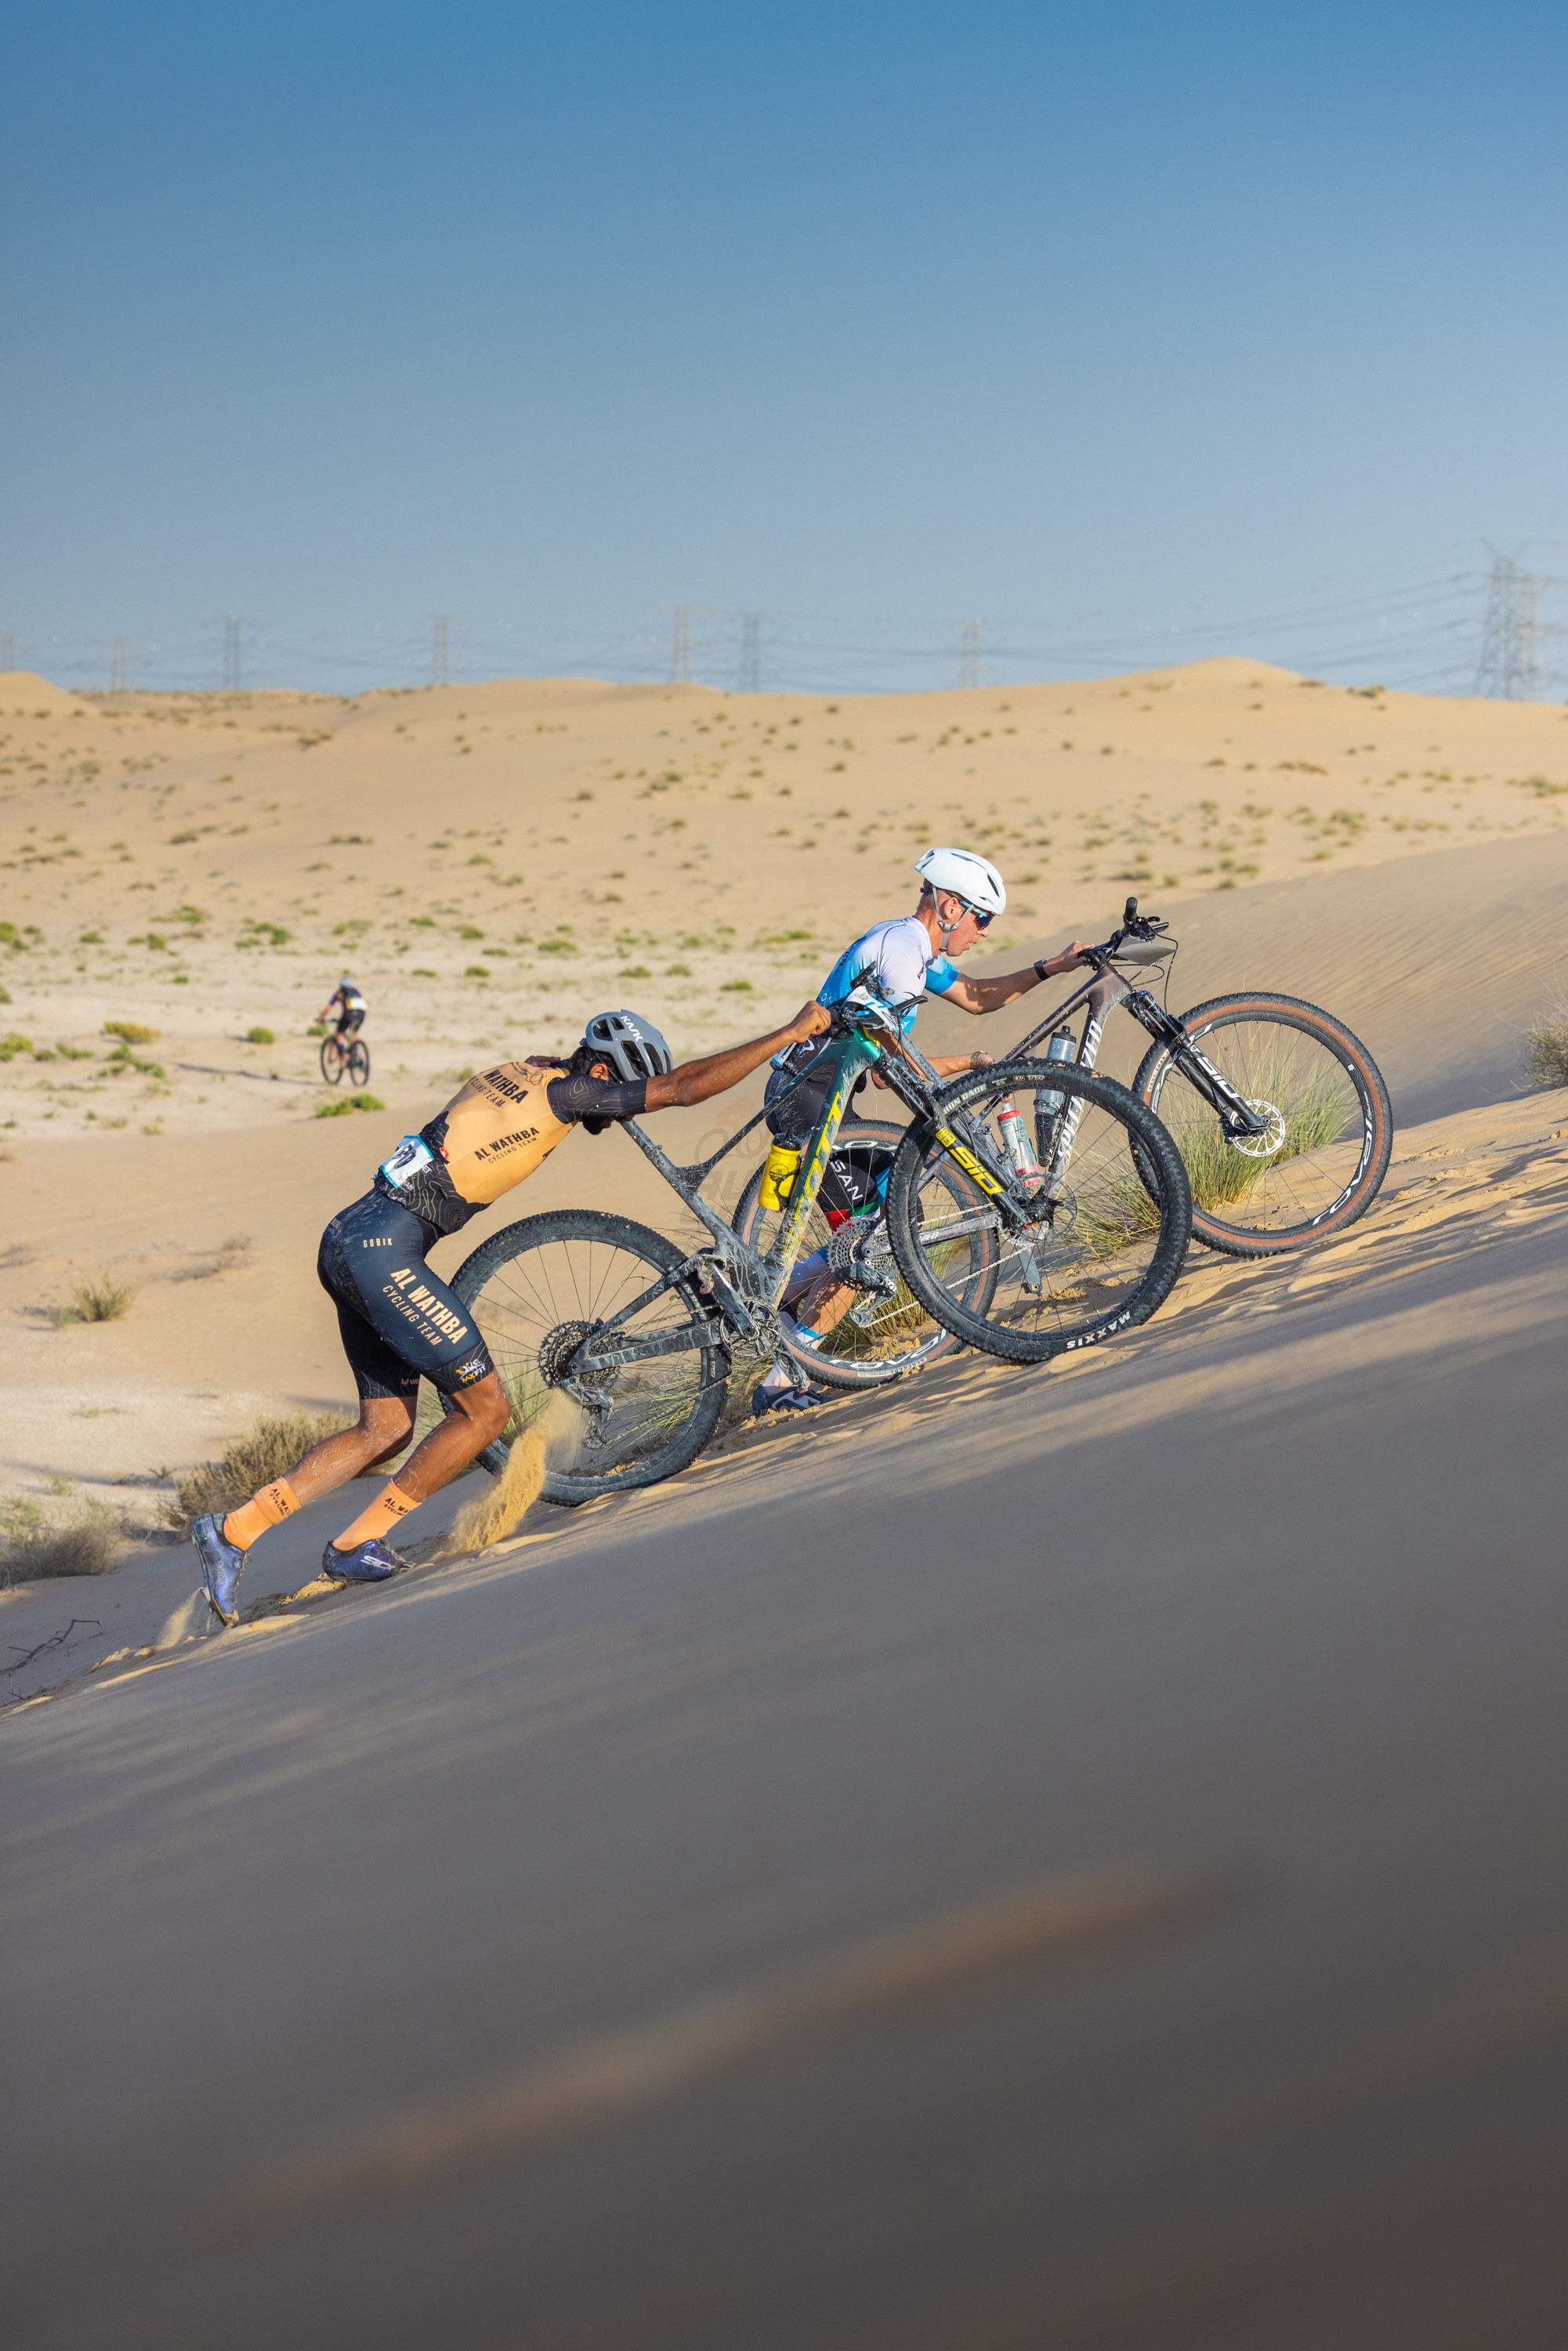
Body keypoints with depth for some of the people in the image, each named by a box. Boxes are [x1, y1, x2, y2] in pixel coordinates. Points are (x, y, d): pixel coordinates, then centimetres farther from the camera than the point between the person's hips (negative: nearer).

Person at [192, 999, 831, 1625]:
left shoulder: (523, 1071, 17)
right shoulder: (564, 1090, -6)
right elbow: (687, 1088, -8)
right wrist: (794, 1032, -1)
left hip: (346, 1242, 9)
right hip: (385, 1250, -9)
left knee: (385, 1432, 14)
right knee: (486, 1410, 0)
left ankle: (233, 1531, 6)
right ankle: (357, 1543, 5)